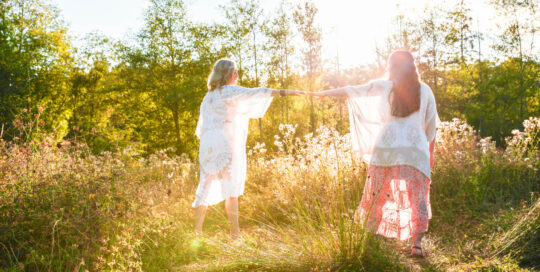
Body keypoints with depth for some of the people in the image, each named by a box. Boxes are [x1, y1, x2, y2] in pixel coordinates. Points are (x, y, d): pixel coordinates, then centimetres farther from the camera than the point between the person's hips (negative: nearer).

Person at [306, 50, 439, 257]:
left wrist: (322, 93, 14)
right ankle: (417, 243, -7)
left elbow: (351, 91, 6)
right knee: (416, 198, 2)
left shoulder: (383, 87, 4)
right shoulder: (425, 91, 8)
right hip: (416, 150, 0)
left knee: (378, 194, 10)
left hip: (386, 149, 0)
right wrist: (431, 153, 20)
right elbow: (431, 126, 11)